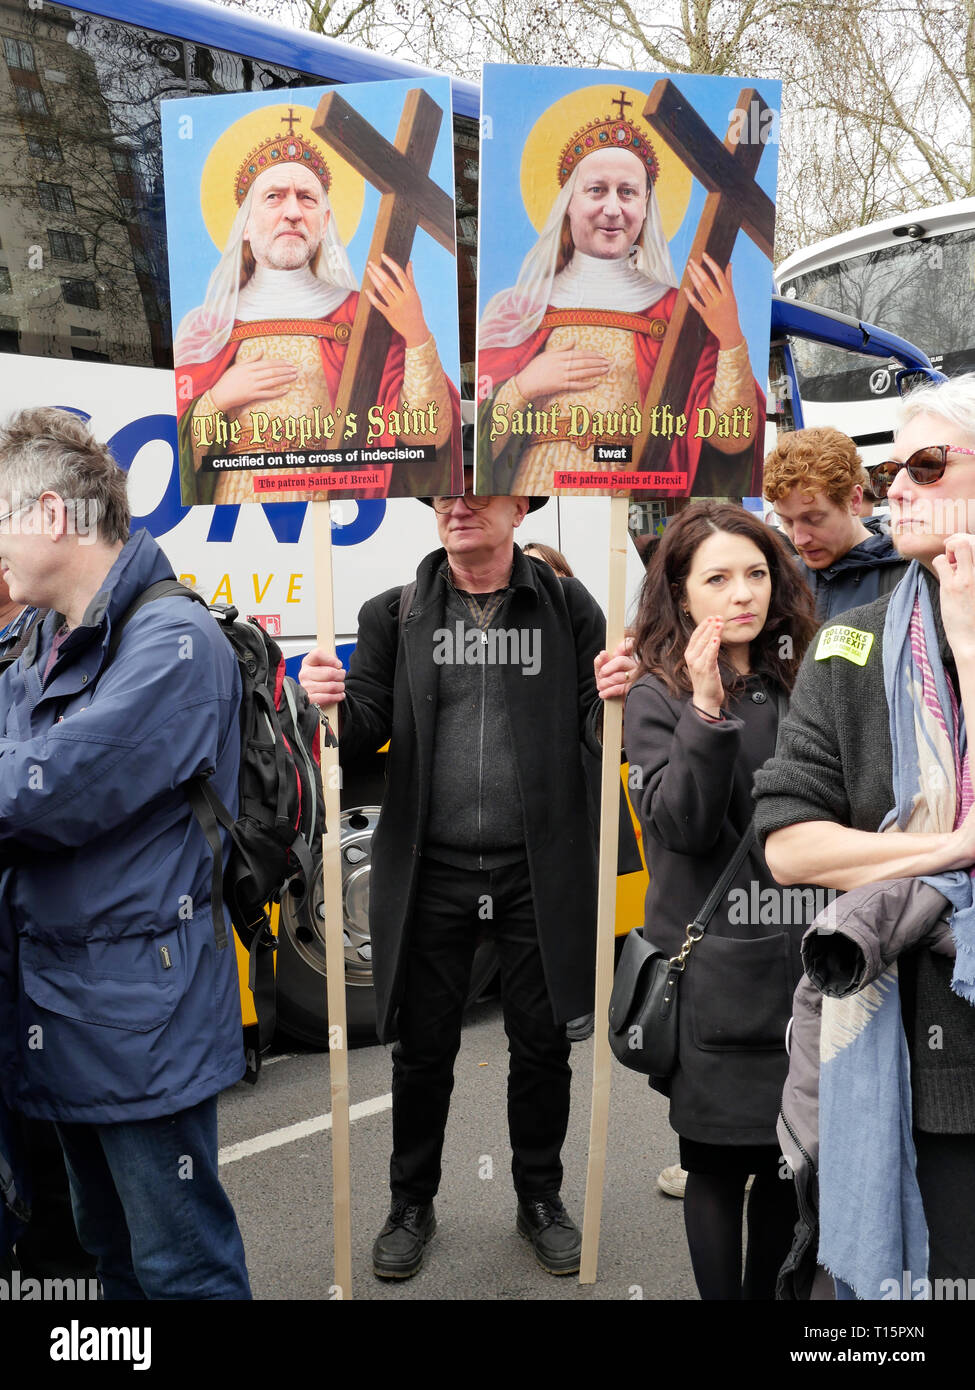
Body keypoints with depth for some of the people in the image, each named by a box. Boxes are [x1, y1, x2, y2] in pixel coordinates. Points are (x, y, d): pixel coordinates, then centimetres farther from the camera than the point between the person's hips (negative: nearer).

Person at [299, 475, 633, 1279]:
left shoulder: (568, 607, 2)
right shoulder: (394, 615, 4)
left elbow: (595, 732, 3)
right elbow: (366, 730, 2)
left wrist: (613, 698, -19)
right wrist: (333, 702, -18)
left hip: (539, 872, 0)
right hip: (431, 873, 0)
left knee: (542, 1044, 14)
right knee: (423, 1048, 12)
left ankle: (540, 1200, 37)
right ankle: (412, 1205, 35)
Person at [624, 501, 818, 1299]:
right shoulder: (658, 695, -5)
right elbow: (680, 826, -16)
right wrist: (706, 708, -24)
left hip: (803, 959, 4)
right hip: (714, 972, -3)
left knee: (794, 1160, 14)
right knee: (717, 1164, 9)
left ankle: (772, 1292, 34)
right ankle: (723, 1294, 28)